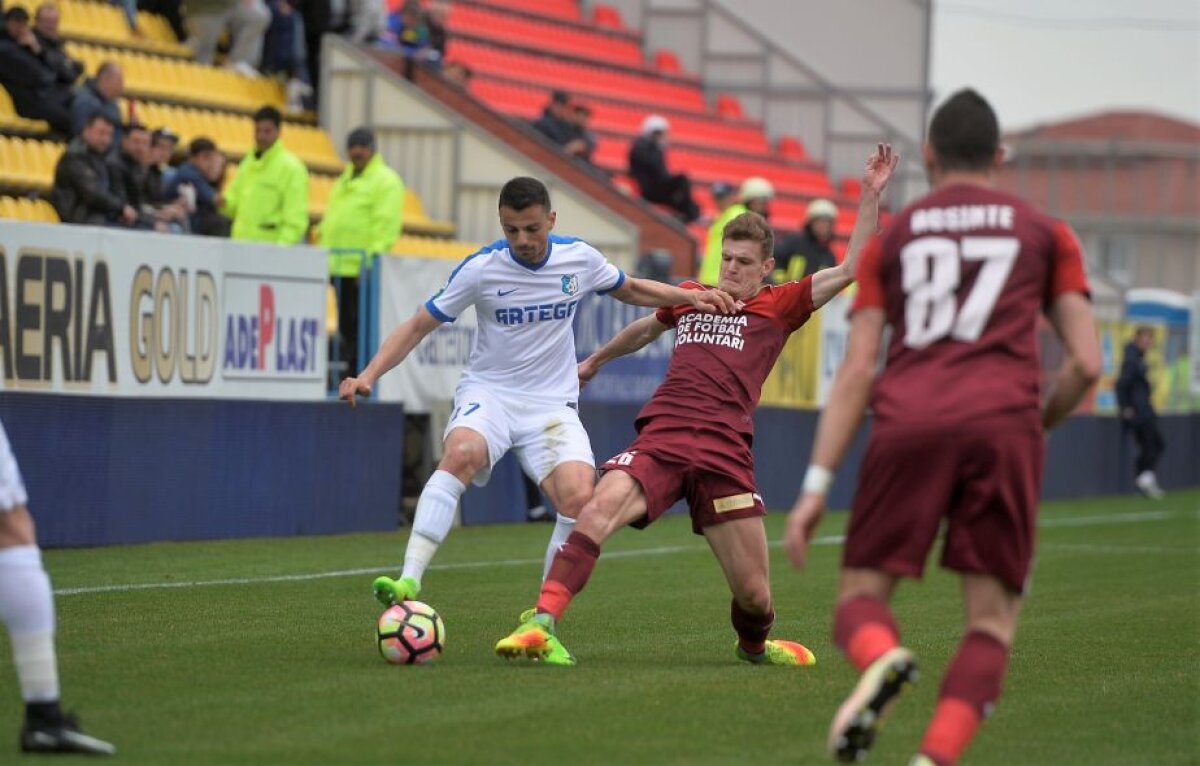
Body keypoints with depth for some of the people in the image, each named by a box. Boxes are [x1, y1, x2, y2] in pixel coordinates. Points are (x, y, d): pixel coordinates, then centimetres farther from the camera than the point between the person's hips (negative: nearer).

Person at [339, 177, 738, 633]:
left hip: (552, 403, 2)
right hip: (488, 391, -2)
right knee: (462, 453, -36)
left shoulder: (579, 259, -2)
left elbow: (631, 290, 19)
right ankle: (408, 583, -41)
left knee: (579, 498, -22)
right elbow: (418, 326, -4)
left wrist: (691, 298, 5)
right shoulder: (481, 269, -10)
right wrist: (369, 376, -17)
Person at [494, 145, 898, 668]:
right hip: (661, 437, 1)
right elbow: (646, 328, 45)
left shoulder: (778, 307, 14)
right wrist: (596, 360, 59)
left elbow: (850, 269, 5)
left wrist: (871, 196, -1)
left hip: (724, 450, -1)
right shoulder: (691, 297, 23)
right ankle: (541, 624, -39)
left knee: (753, 592, 0)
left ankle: (754, 645, 38)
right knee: (602, 506, -30)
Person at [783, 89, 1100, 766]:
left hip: (908, 424, 1)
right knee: (992, 622, 4)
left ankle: (882, 660, -29)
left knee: (862, 597, 8)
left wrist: (818, 484, 9)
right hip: (1003, 422, 0)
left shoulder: (892, 236, 22)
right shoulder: (1046, 233, 20)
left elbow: (857, 372, 12)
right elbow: (1087, 363, 11)